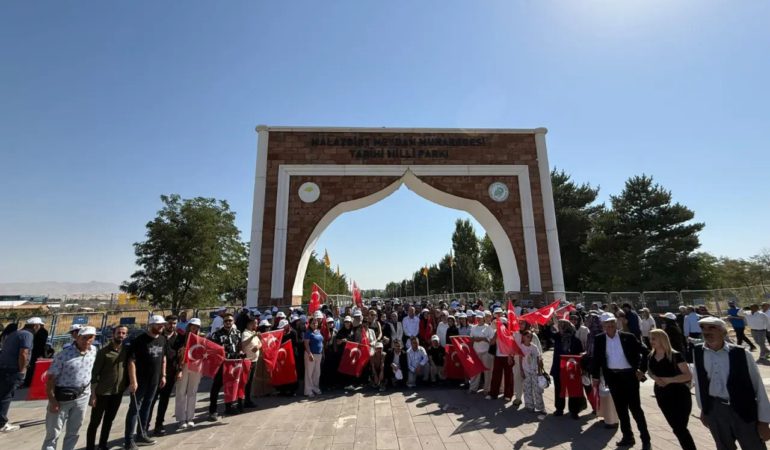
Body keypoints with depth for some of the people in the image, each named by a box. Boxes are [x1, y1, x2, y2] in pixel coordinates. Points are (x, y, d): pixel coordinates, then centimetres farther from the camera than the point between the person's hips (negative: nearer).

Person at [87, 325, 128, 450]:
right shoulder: (104, 351, -12)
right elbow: (94, 374, -12)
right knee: (95, 422, 6)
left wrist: (128, 384, 5)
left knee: (109, 420, 18)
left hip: (118, 392, 5)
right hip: (102, 392, -5)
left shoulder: (126, 350, 2)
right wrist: (93, 394, -14)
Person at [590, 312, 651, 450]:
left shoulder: (628, 337, -7)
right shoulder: (599, 339, 0)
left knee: (635, 408, 1)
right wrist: (595, 377, 3)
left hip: (629, 375, -3)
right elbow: (596, 359, 5)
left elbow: (645, 351, 0)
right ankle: (628, 437, 26)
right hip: (612, 377, 3)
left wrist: (642, 369, -5)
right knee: (621, 408, 12)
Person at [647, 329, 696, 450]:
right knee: (676, 427, 16)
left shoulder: (675, 355, -15)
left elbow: (688, 375, -17)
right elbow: (650, 371, 15)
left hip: (679, 395, -6)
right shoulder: (651, 356, 1)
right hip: (662, 395, 6)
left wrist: (669, 379, -25)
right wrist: (655, 378, -7)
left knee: (680, 428, -3)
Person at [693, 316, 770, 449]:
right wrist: (703, 409, 11)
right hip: (714, 410, 2)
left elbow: (758, 387, -5)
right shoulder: (698, 352, -5)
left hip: (744, 410, -2)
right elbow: (699, 383, 4)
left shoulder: (741, 354, -12)